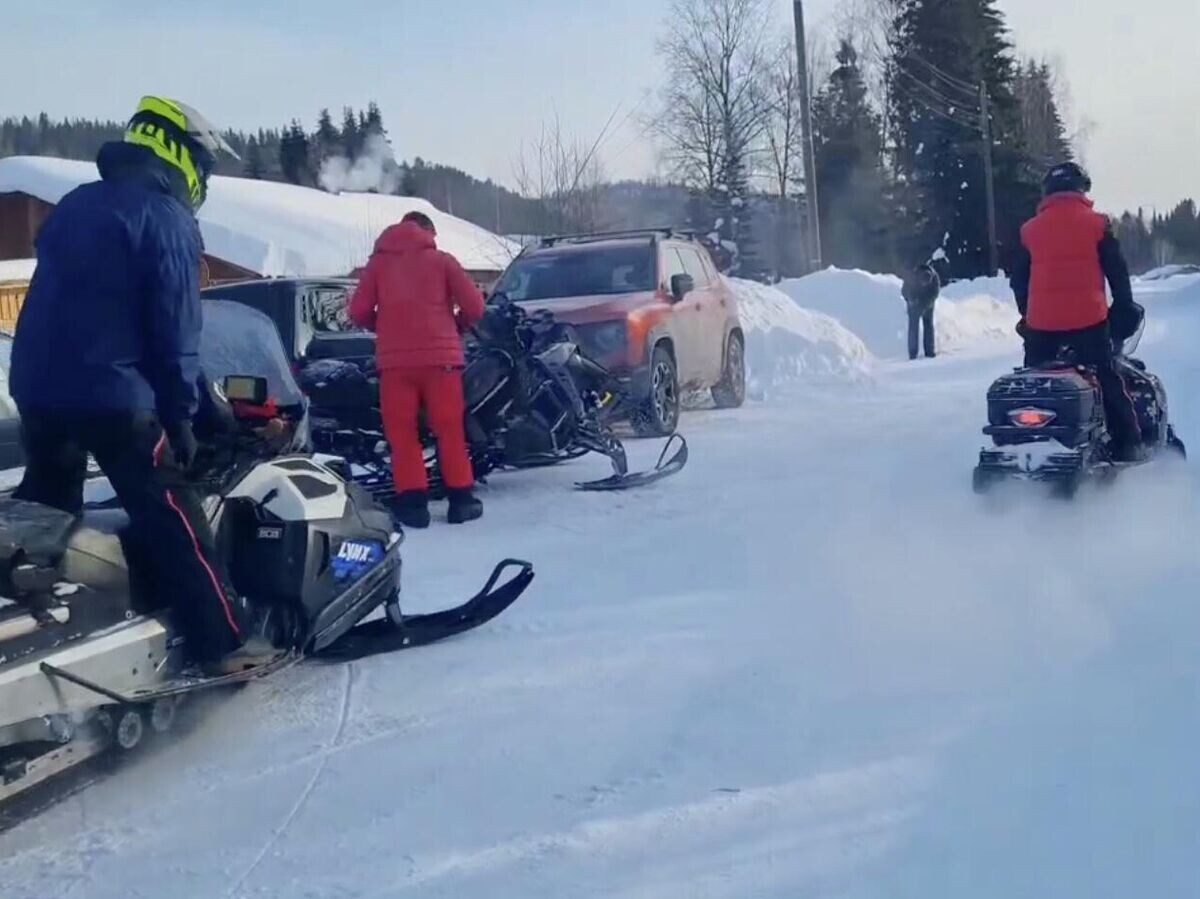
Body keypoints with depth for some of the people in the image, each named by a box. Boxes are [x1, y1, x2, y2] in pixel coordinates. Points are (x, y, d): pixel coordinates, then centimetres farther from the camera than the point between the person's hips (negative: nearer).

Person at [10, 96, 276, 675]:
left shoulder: (74, 206, 16)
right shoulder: (167, 219, -9)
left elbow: (48, 302, 19)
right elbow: (175, 328, -13)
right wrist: (181, 414, -9)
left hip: (36, 385, 8)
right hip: (112, 395, -8)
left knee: (45, 511, 23)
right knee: (171, 517, -4)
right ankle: (222, 641, -2)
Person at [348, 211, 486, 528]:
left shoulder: (377, 263, 11)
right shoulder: (442, 260, 8)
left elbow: (358, 312, 4)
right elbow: (474, 305, 2)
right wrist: (455, 326, 21)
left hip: (395, 359, 1)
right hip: (439, 356, -1)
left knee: (402, 432, 5)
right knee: (450, 430, 7)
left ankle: (412, 502, 0)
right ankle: (461, 498, 9)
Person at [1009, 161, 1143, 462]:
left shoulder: (1030, 230, 7)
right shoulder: (1096, 224, -1)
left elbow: (1018, 279, 12)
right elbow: (1117, 271, 0)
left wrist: (1027, 314, 23)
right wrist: (1125, 309, 10)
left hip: (1041, 323, 2)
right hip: (1088, 319, -2)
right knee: (1109, 381, 7)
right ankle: (1127, 443, 5)